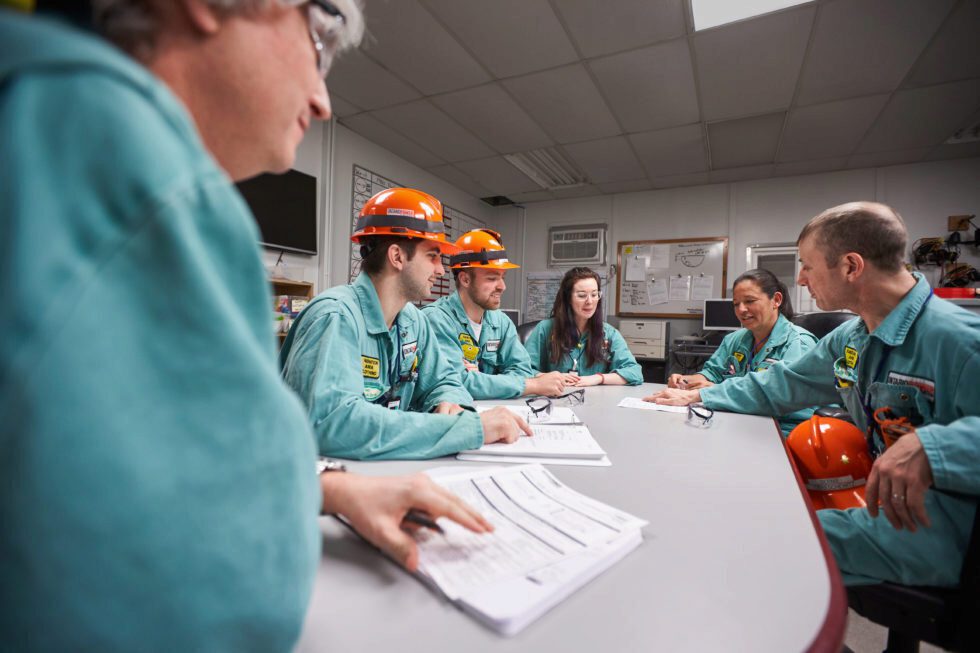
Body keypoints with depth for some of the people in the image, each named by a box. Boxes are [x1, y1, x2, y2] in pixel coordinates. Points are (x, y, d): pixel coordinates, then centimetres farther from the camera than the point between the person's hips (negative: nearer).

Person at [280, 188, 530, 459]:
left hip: (382, 471, 6)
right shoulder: (336, 317, -21)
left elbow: (444, 380, 11)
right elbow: (332, 421, -33)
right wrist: (470, 427, -32)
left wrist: (449, 404, -13)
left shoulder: (412, 320, 2)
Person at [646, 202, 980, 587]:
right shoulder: (849, 338, 6)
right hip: (876, 504, 8)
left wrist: (929, 447, -45)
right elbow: (781, 385, 16)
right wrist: (698, 397, 17)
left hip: (929, 532, -7)